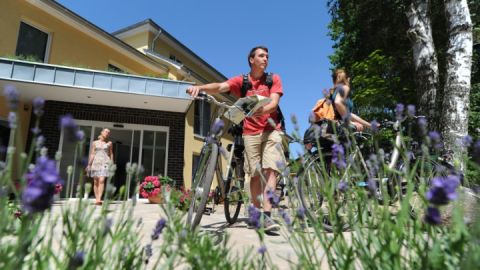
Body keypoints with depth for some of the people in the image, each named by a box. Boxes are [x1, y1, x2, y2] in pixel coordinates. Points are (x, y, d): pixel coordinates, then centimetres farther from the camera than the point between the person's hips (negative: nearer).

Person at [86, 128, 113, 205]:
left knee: (101, 181, -16)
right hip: (96, 162, 2)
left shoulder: (109, 143, 10)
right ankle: (96, 199, 9)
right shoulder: (95, 143, 11)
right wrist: (89, 165, 3)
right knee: (96, 182, 2)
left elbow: (111, 154, 13)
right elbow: (92, 154, 9)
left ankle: (99, 199, -24)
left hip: (105, 163, -2)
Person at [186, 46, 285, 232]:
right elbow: (220, 87, -13)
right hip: (251, 132, 1)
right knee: (255, 174, 1)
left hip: (271, 129, 0)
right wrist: (200, 87, -34)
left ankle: (267, 216, -19)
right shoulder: (241, 81, 4)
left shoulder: (274, 79, 5)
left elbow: (274, 103, -10)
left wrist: (261, 110, -33)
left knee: (270, 171, -15)